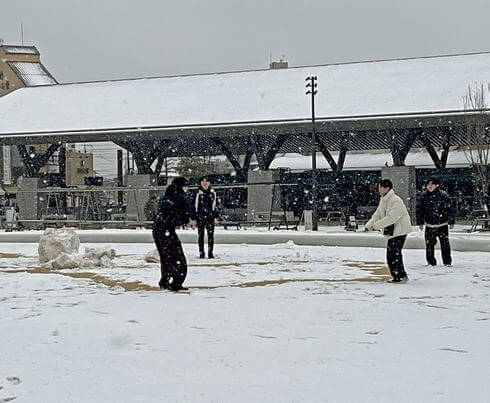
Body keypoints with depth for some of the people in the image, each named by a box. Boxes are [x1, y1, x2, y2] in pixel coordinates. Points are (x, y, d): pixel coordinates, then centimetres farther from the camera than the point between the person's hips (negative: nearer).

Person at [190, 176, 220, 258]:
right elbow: (193, 206, 1)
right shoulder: (198, 193, -2)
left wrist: (216, 217, 5)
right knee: (200, 235, 3)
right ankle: (201, 253, 10)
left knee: (211, 235, -2)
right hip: (200, 217, -1)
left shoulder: (213, 193, 6)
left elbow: (216, 205, 11)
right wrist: (193, 218, -2)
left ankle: (210, 253, 6)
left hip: (210, 217, 1)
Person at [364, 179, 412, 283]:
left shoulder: (396, 201, -21)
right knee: (390, 254, 11)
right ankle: (396, 276, 19)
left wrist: (376, 225, -29)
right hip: (391, 232, 9)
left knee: (395, 253, -13)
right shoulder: (383, 200, 9)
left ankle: (401, 276, -6)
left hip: (400, 231, -9)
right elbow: (377, 214, 8)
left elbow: (391, 218, -28)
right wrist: (369, 225, -8)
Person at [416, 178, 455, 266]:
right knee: (429, 244, 3)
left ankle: (447, 262, 9)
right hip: (429, 225, 2)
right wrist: (420, 222, 8)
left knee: (445, 244, -2)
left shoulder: (443, 195, -6)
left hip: (442, 225, -2)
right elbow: (419, 210, 9)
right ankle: (431, 262, 16)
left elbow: (449, 209, -2)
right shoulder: (422, 196, 1)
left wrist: (451, 222, -3)